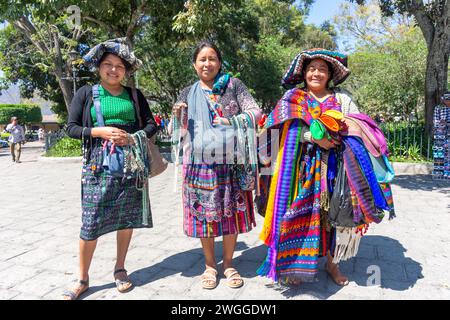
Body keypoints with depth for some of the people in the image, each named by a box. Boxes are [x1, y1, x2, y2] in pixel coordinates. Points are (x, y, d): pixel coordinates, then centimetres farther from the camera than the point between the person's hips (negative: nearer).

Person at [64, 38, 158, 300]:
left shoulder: (135, 95, 10)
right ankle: (83, 279, 15)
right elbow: (72, 128, 3)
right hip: (98, 166, -2)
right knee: (91, 223, -2)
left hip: (131, 164, 2)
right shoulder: (86, 93, 7)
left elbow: (151, 125, 8)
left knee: (127, 218, 7)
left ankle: (120, 268, 26)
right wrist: (101, 132, -13)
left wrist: (133, 137, -11)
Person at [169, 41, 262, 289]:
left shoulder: (233, 85, 7)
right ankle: (210, 265, 24)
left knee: (232, 212, 5)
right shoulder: (188, 93, 11)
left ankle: (228, 264, 24)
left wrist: (232, 122, -15)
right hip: (199, 163, 1)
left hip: (231, 161, -1)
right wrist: (177, 115, -12)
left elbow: (256, 112, 1)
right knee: (204, 213, 5)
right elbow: (177, 132, 9)